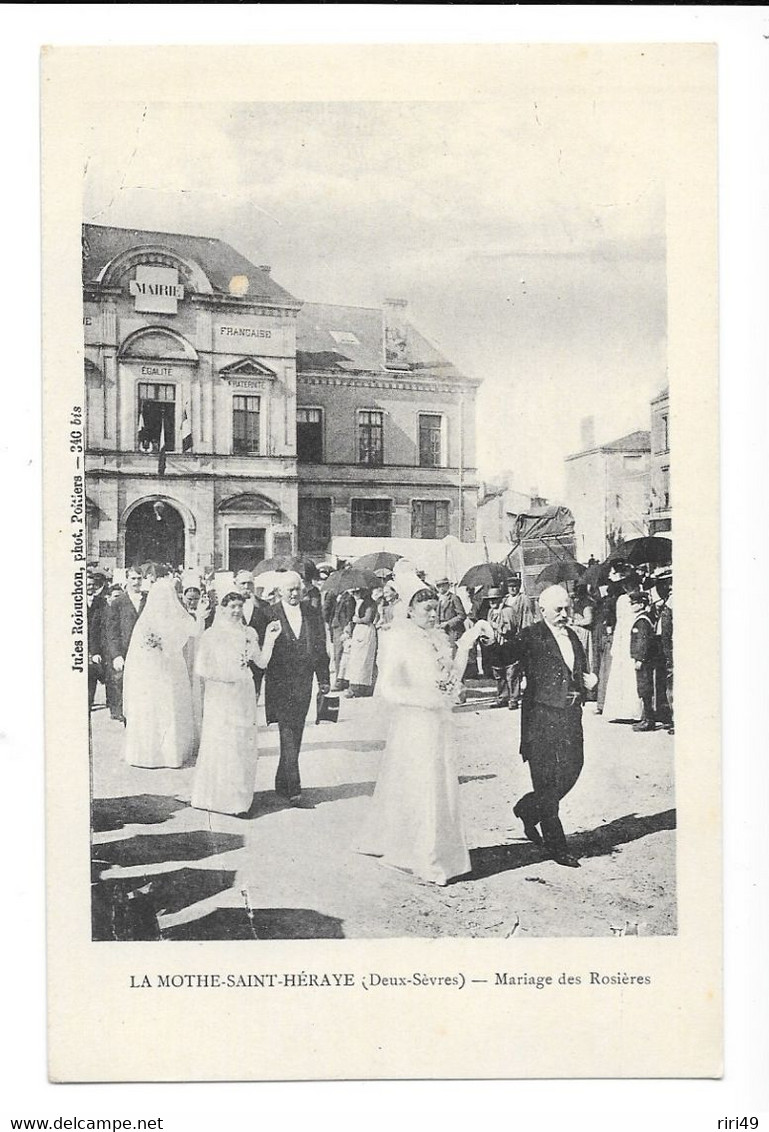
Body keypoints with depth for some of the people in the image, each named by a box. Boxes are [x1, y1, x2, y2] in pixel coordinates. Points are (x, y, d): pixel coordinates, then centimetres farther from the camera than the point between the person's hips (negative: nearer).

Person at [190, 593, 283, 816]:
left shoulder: (249, 633, 9)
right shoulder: (212, 635, -4)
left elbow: (262, 662, 4)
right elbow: (200, 668, -7)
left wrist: (269, 639, -6)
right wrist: (224, 675, -14)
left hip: (244, 695, 4)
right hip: (220, 696, -4)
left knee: (244, 745, 6)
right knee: (220, 744, -2)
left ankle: (239, 795, 17)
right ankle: (215, 796, 10)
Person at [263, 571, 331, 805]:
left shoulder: (313, 615, 10)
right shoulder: (269, 615, -3)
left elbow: (320, 647, 14)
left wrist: (323, 679, 10)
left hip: (303, 684, 4)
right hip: (279, 684, -4)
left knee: (295, 735, 10)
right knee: (288, 734, -11)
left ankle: (282, 784, 24)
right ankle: (293, 789, -11)